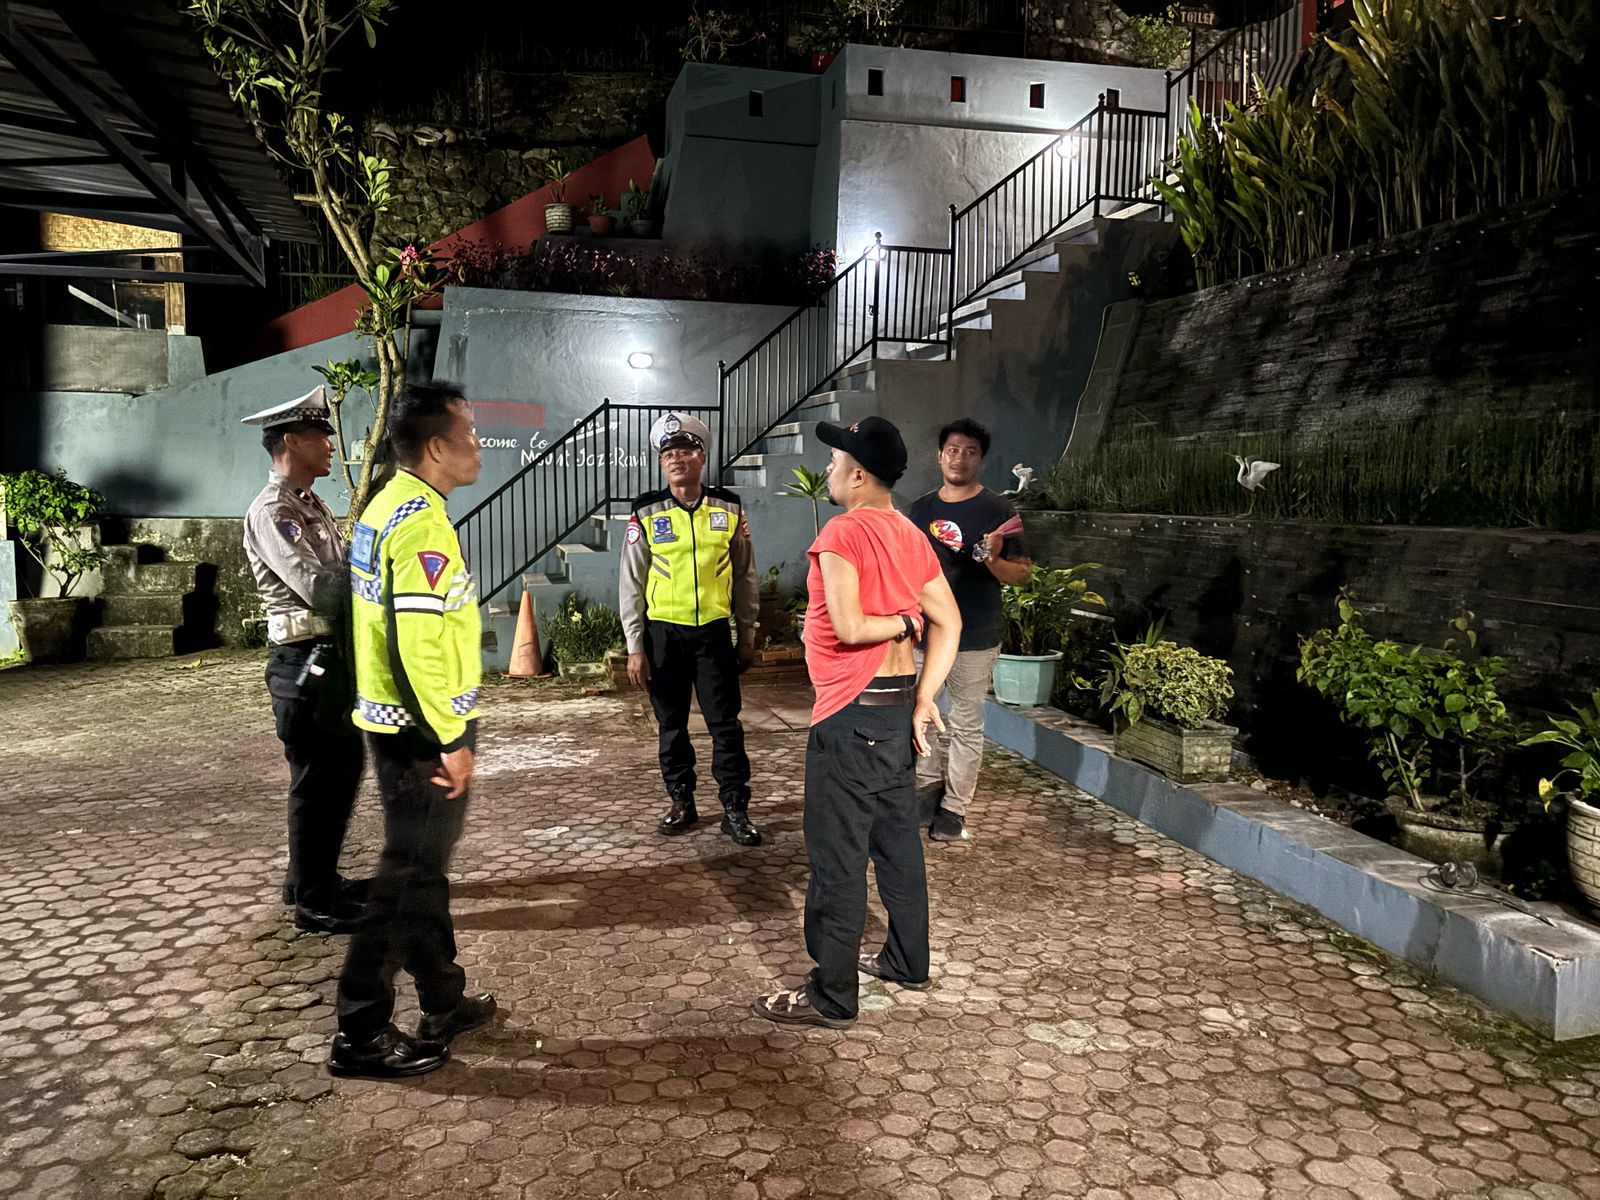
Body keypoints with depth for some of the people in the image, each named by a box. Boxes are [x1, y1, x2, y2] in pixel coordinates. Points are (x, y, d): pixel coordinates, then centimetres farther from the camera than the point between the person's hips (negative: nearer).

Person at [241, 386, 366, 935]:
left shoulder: (313, 507, 17)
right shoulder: (272, 512, -14)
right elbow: (317, 586, -23)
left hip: (337, 655, 10)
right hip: (306, 661, -10)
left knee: (342, 769, 18)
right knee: (317, 779, -1)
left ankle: (316, 878, 34)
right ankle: (313, 902, 11)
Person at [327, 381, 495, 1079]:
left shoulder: (384, 507, 11)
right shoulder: (421, 521, -20)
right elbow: (419, 645, -27)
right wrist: (451, 741, -20)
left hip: (393, 721, 10)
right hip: (421, 731, -10)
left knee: (425, 865, 18)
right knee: (409, 876, 0)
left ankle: (444, 1002, 32)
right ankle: (361, 1035, 11)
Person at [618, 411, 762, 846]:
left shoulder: (729, 510, 1)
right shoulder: (646, 515, -2)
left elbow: (745, 576, 9)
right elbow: (631, 584, 0)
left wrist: (747, 635, 9)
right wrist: (635, 647, -3)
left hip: (714, 631, 0)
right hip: (663, 633, 0)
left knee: (725, 724, 0)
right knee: (672, 725, 11)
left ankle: (735, 810, 10)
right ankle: (682, 805, 25)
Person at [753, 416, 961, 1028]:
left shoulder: (843, 532, -16)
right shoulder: (909, 535, 9)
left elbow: (847, 626, -25)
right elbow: (949, 622, 7)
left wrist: (906, 621, -8)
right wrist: (924, 700, 2)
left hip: (852, 712, -9)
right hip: (898, 706, 9)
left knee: (837, 855, 0)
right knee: (897, 839, 20)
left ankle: (832, 995, 10)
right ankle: (906, 959, 34)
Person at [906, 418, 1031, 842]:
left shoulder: (997, 510, -5)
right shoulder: (920, 508, 8)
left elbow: (1021, 573, -5)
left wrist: (994, 559, -24)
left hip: (974, 638, -4)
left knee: (966, 724, 4)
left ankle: (954, 808, 14)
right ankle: (928, 787, 32)